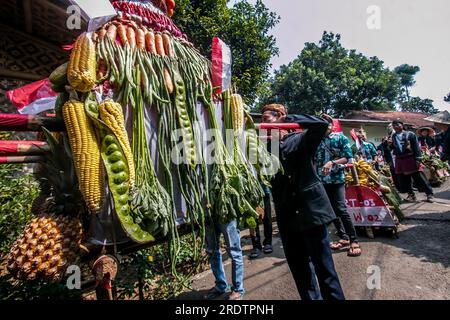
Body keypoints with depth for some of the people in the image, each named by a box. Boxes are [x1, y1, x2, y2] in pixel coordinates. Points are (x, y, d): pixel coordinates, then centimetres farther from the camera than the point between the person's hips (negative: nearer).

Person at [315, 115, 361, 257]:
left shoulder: (340, 137, 0)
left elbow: (348, 157, -5)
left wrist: (332, 162, -20)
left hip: (337, 178, -4)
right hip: (322, 180, 4)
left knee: (341, 209, -11)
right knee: (331, 210, 8)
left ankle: (354, 240, 2)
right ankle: (344, 237, 22)